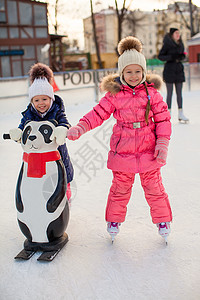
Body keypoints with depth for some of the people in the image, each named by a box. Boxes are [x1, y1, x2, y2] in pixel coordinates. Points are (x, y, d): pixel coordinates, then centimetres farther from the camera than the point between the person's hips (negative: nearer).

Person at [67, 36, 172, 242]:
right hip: (122, 151, 0)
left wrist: (162, 144, -5)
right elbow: (98, 113, -3)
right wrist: (79, 128, -16)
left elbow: (163, 119, 0)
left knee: (154, 187, 11)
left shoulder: (151, 92, -2)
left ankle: (162, 219, 31)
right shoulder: (114, 95, -4)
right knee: (120, 188, 12)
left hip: (148, 151, 0)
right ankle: (114, 219, 33)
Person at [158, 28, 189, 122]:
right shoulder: (167, 44, -7)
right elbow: (160, 56, -7)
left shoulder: (180, 44, 10)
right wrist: (171, 57, -19)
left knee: (179, 92, 6)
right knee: (170, 92, -3)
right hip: (169, 69, -6)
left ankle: (180, 114, 9)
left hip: (179, 69, 6)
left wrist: (182, 56, -3)